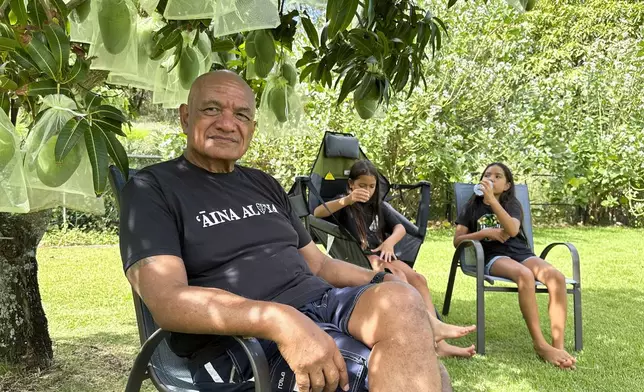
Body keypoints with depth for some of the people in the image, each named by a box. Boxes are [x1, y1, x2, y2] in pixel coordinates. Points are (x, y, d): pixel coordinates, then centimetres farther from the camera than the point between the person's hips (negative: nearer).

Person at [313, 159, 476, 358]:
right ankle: (432, 323, -44)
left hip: (382, 255, 6)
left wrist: (390, 241, -9)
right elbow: (317, 213, -15)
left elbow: (400, 228, 14)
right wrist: (346, 200, -29)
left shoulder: (378, 206, 23)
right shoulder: (344, 204, 5)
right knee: (397, 275, -34)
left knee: (418, 279, -21)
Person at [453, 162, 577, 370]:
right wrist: (485, 232, -6)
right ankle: (540, 345, -34)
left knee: (557, 277, -30)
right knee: (524, 275, -38)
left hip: (521, 252, 3)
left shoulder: (512, 204, 15)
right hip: (493, 257, -2)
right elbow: (457, 240, 9)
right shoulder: (474, 206, 16)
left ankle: (558, 345, -32)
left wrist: (492, 200, -18)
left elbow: (512, 230, -9)